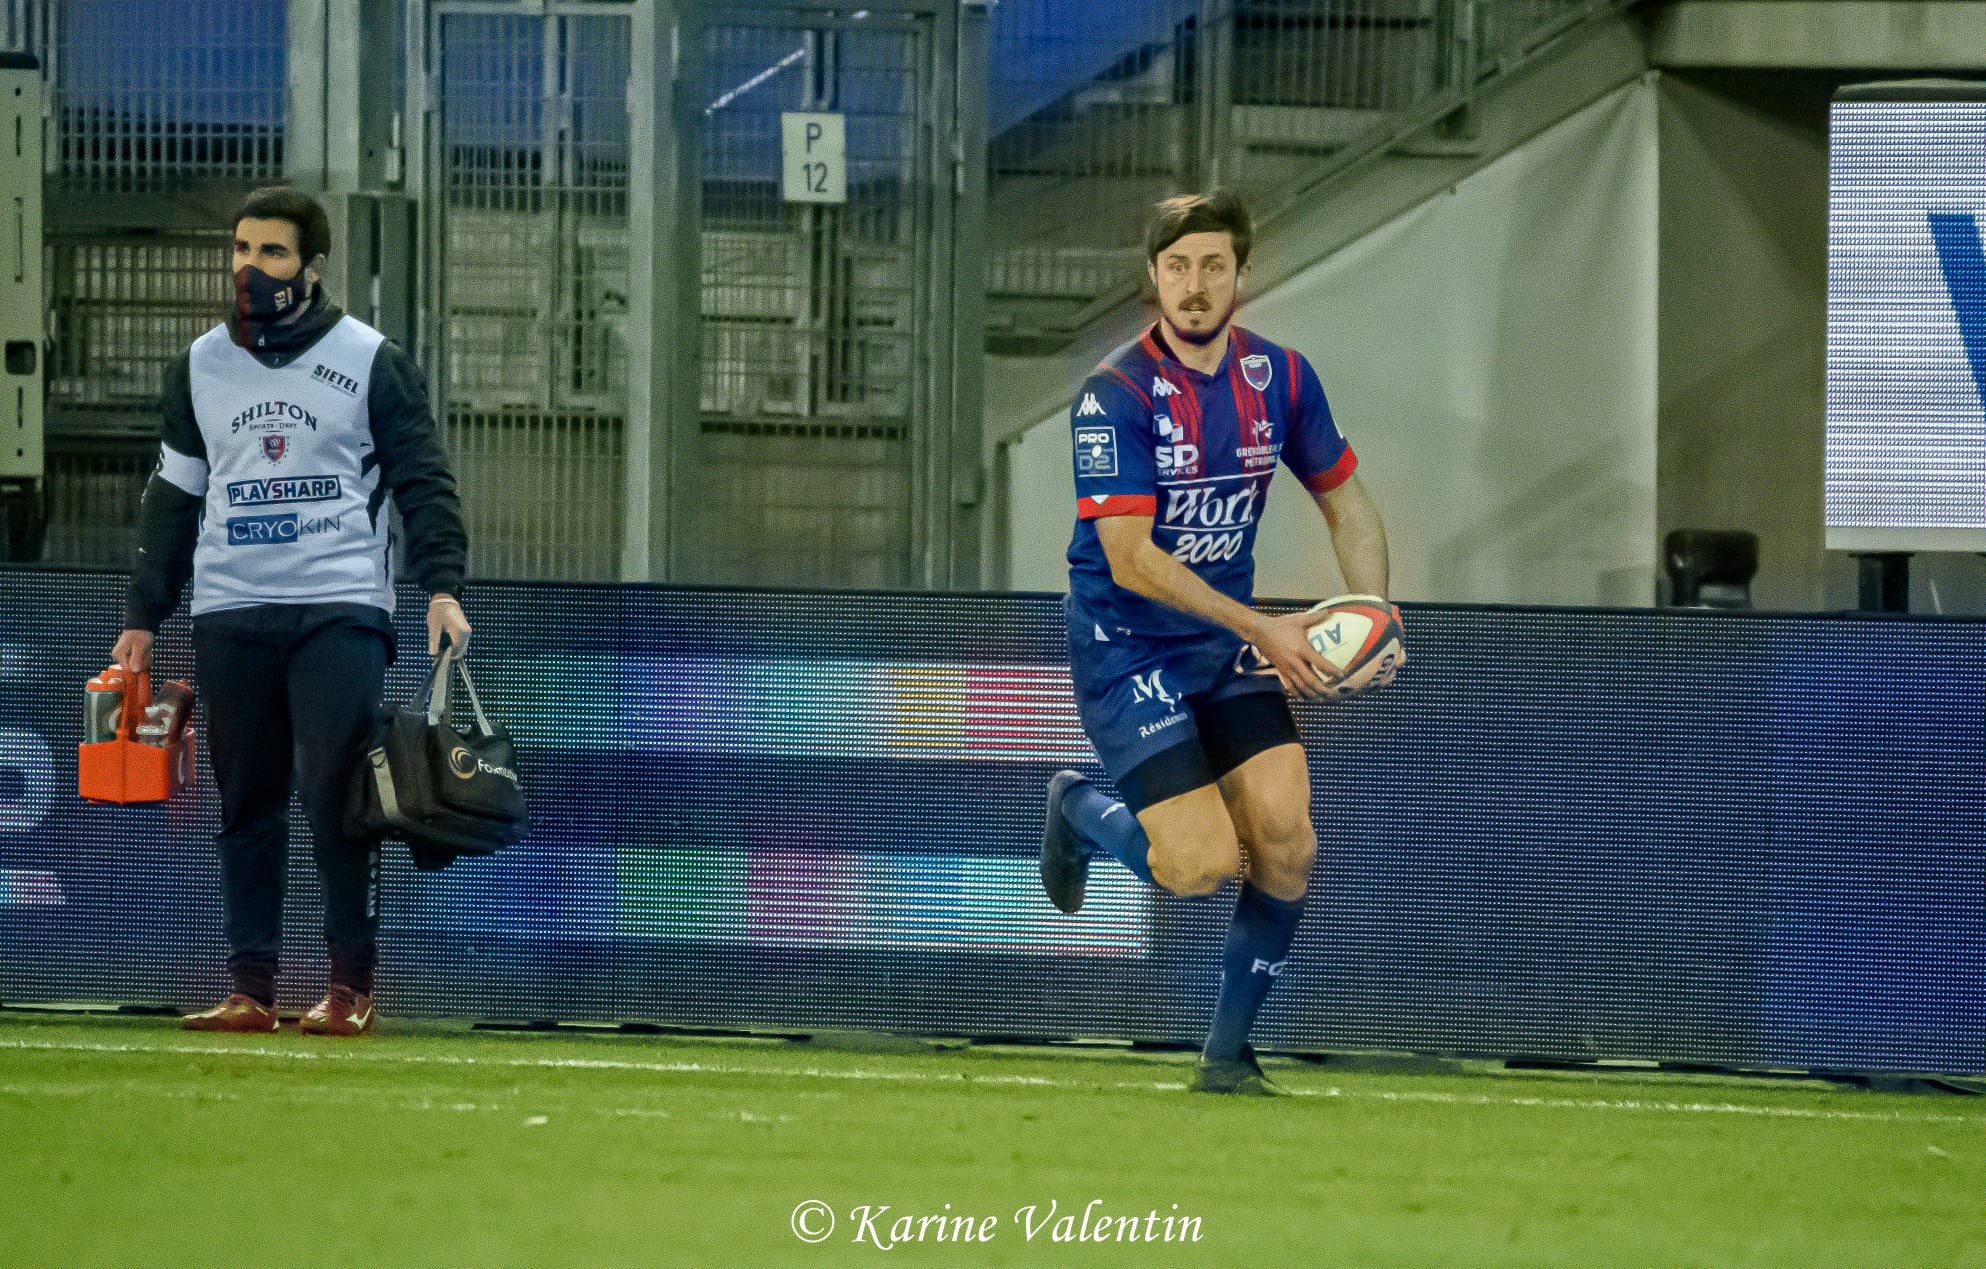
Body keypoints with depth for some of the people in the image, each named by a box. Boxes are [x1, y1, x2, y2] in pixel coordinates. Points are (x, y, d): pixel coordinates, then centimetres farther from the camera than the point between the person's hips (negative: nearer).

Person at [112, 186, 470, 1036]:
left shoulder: (371, 361, 3)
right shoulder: (201, 366, 13)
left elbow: (422, 480, 1)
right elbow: (173, 498, 17)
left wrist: (442, 586, -12)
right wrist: (142, 617, 13)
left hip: (340, 609, -3)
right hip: (230, 612, 4)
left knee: (336, 795, -11)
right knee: (246, 804, 2)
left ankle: (351, 984, -6)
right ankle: (250, 988, 4)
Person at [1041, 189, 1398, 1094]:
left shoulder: (1280, 376, 0)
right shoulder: (1116, 396, -18)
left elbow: (1345, 501, 13)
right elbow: (1130, 557, -22)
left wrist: (1371, 616, -5)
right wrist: (1262, 629, -27)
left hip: (1228, 643, 5)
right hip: (1125, 647, -5)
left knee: (1285, 841, -10)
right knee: (1202, 864, -15)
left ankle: (1227, 1052, 8)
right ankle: (1081, 811, 18)